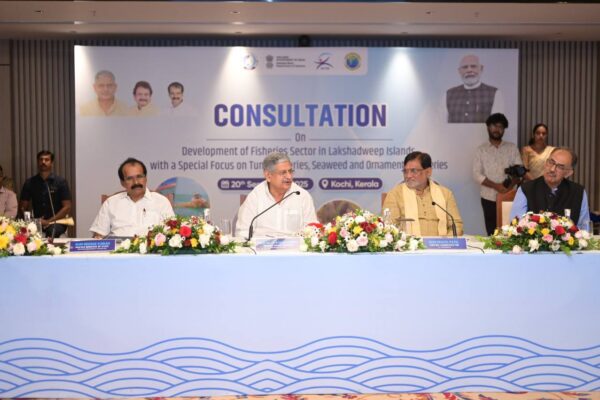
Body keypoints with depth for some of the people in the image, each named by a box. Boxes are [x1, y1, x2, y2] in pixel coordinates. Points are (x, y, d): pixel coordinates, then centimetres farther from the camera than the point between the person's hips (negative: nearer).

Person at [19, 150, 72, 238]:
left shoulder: (61, 182, 0)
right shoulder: (29, 183, 8)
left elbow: (67, 207, -4)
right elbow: (23, 207, 11)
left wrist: (49, 221, -14)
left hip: (56, 221, -2)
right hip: (36, 221, 2)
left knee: (52, 231, -38)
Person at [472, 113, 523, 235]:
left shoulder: (512, 148, 8)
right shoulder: (481, 150, 4)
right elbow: (477, 174, -3)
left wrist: (510, 185, -15)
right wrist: (496, 186, -15)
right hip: (489, 198, 0)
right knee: (492, 232, 3)